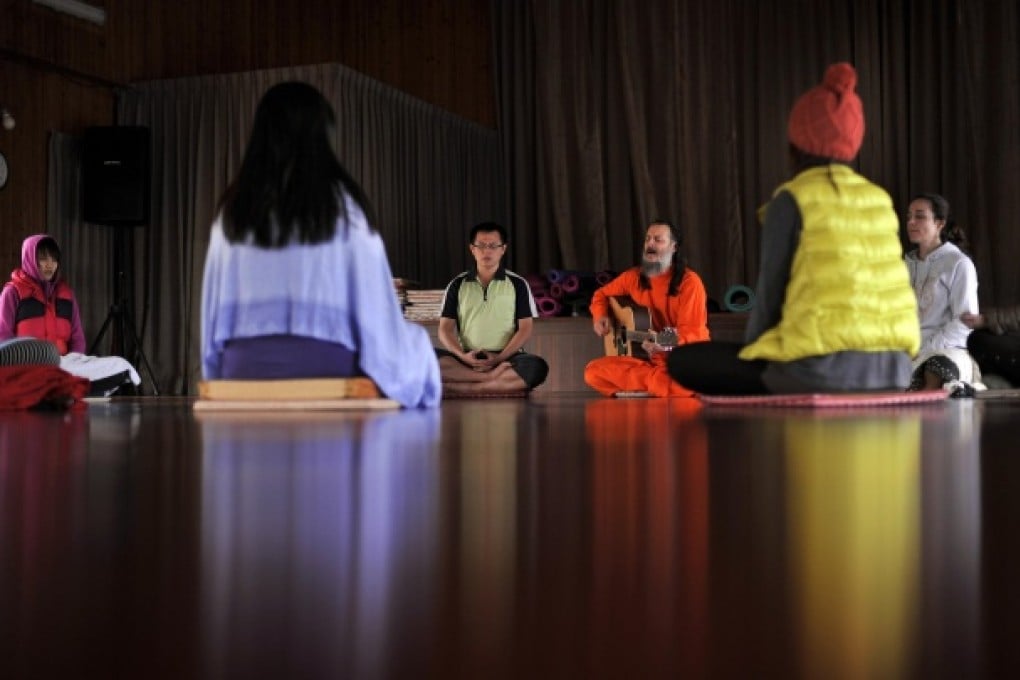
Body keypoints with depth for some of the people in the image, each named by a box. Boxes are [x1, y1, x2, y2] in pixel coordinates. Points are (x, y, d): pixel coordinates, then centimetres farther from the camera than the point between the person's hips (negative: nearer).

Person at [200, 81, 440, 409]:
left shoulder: (233, 211, 7)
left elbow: (214, 305, 11)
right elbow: (376, 305, 0)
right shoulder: (342, 204, -3)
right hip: (323, 368, -3)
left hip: (244, 368, 3)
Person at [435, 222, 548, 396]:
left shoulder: (518, 284, 8)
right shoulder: (457, 285, 11)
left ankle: (464, 389, -35)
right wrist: (463, 356, -14)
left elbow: (525, 328, 3)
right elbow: (446, 329, 6)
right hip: (468, 358, 1)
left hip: (506, 358, -1)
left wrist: (499, 358, -12)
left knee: (536, 366, -34)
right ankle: (494, 377, -36)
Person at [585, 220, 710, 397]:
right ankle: (660, 386, -14)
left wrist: (666, 345, -36)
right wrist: (600, 316, 0)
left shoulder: (689, 281, -11)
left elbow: (693, 333, -15)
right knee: (593, 371, -18)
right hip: (647, 359, 6)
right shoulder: (633, 276, 6)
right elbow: (602, 294, 23)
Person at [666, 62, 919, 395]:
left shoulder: (792, 199, -5)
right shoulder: (880, 200, 12)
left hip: (824, 367, -7)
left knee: (684, 360, 4)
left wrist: (749, 352, 13)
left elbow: (769, 295, -5)